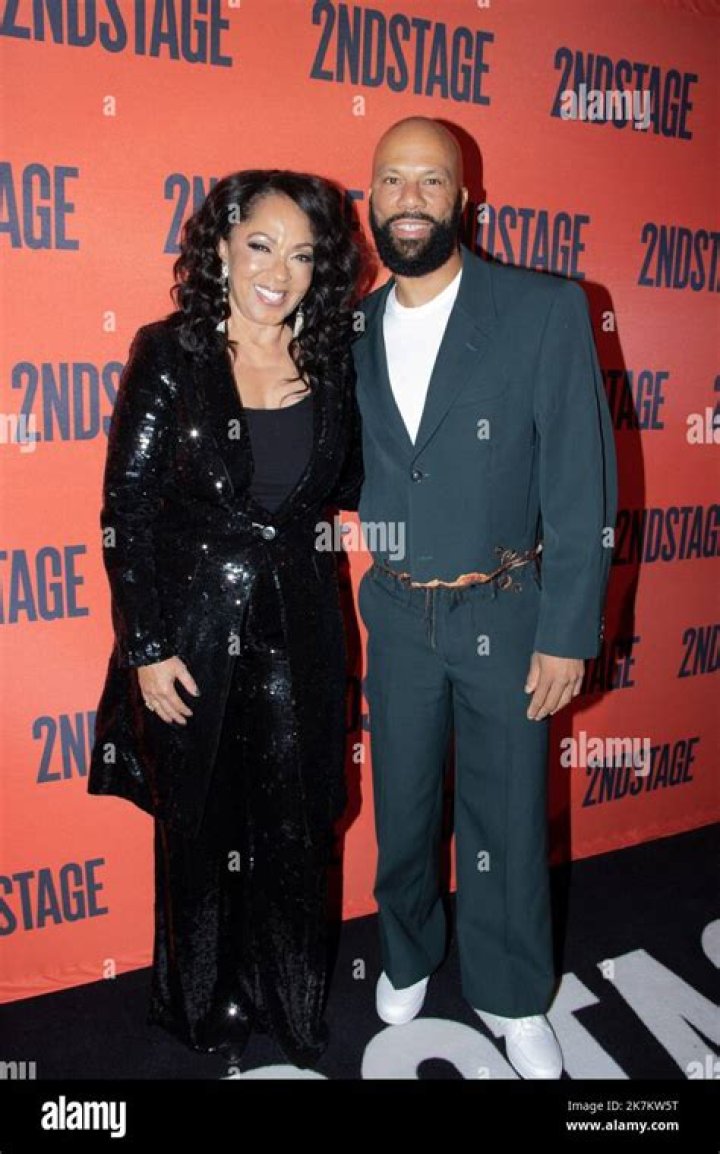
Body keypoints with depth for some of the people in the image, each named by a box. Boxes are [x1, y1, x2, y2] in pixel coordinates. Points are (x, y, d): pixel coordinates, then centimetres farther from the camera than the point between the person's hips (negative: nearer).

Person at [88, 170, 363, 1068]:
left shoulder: (331, 359, 1)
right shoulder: (171, 355, -9)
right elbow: (124, 512, -9)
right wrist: (146, 649, -11)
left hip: (298, 629, 3)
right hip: (197, 631, -3)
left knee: (296, 828, 15)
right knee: (202, 828, 15)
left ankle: (292, 1003, 41)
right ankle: (207, 1008, 41)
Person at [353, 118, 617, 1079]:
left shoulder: (547, 311, -9)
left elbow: (581, 484, -10)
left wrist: (568, 633, -12)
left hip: (506, 614, -2)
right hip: (395, 616, 3)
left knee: (507, 818, 12)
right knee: (403, 808, 18)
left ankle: (513, 998, 36)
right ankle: (408, 958, 45)